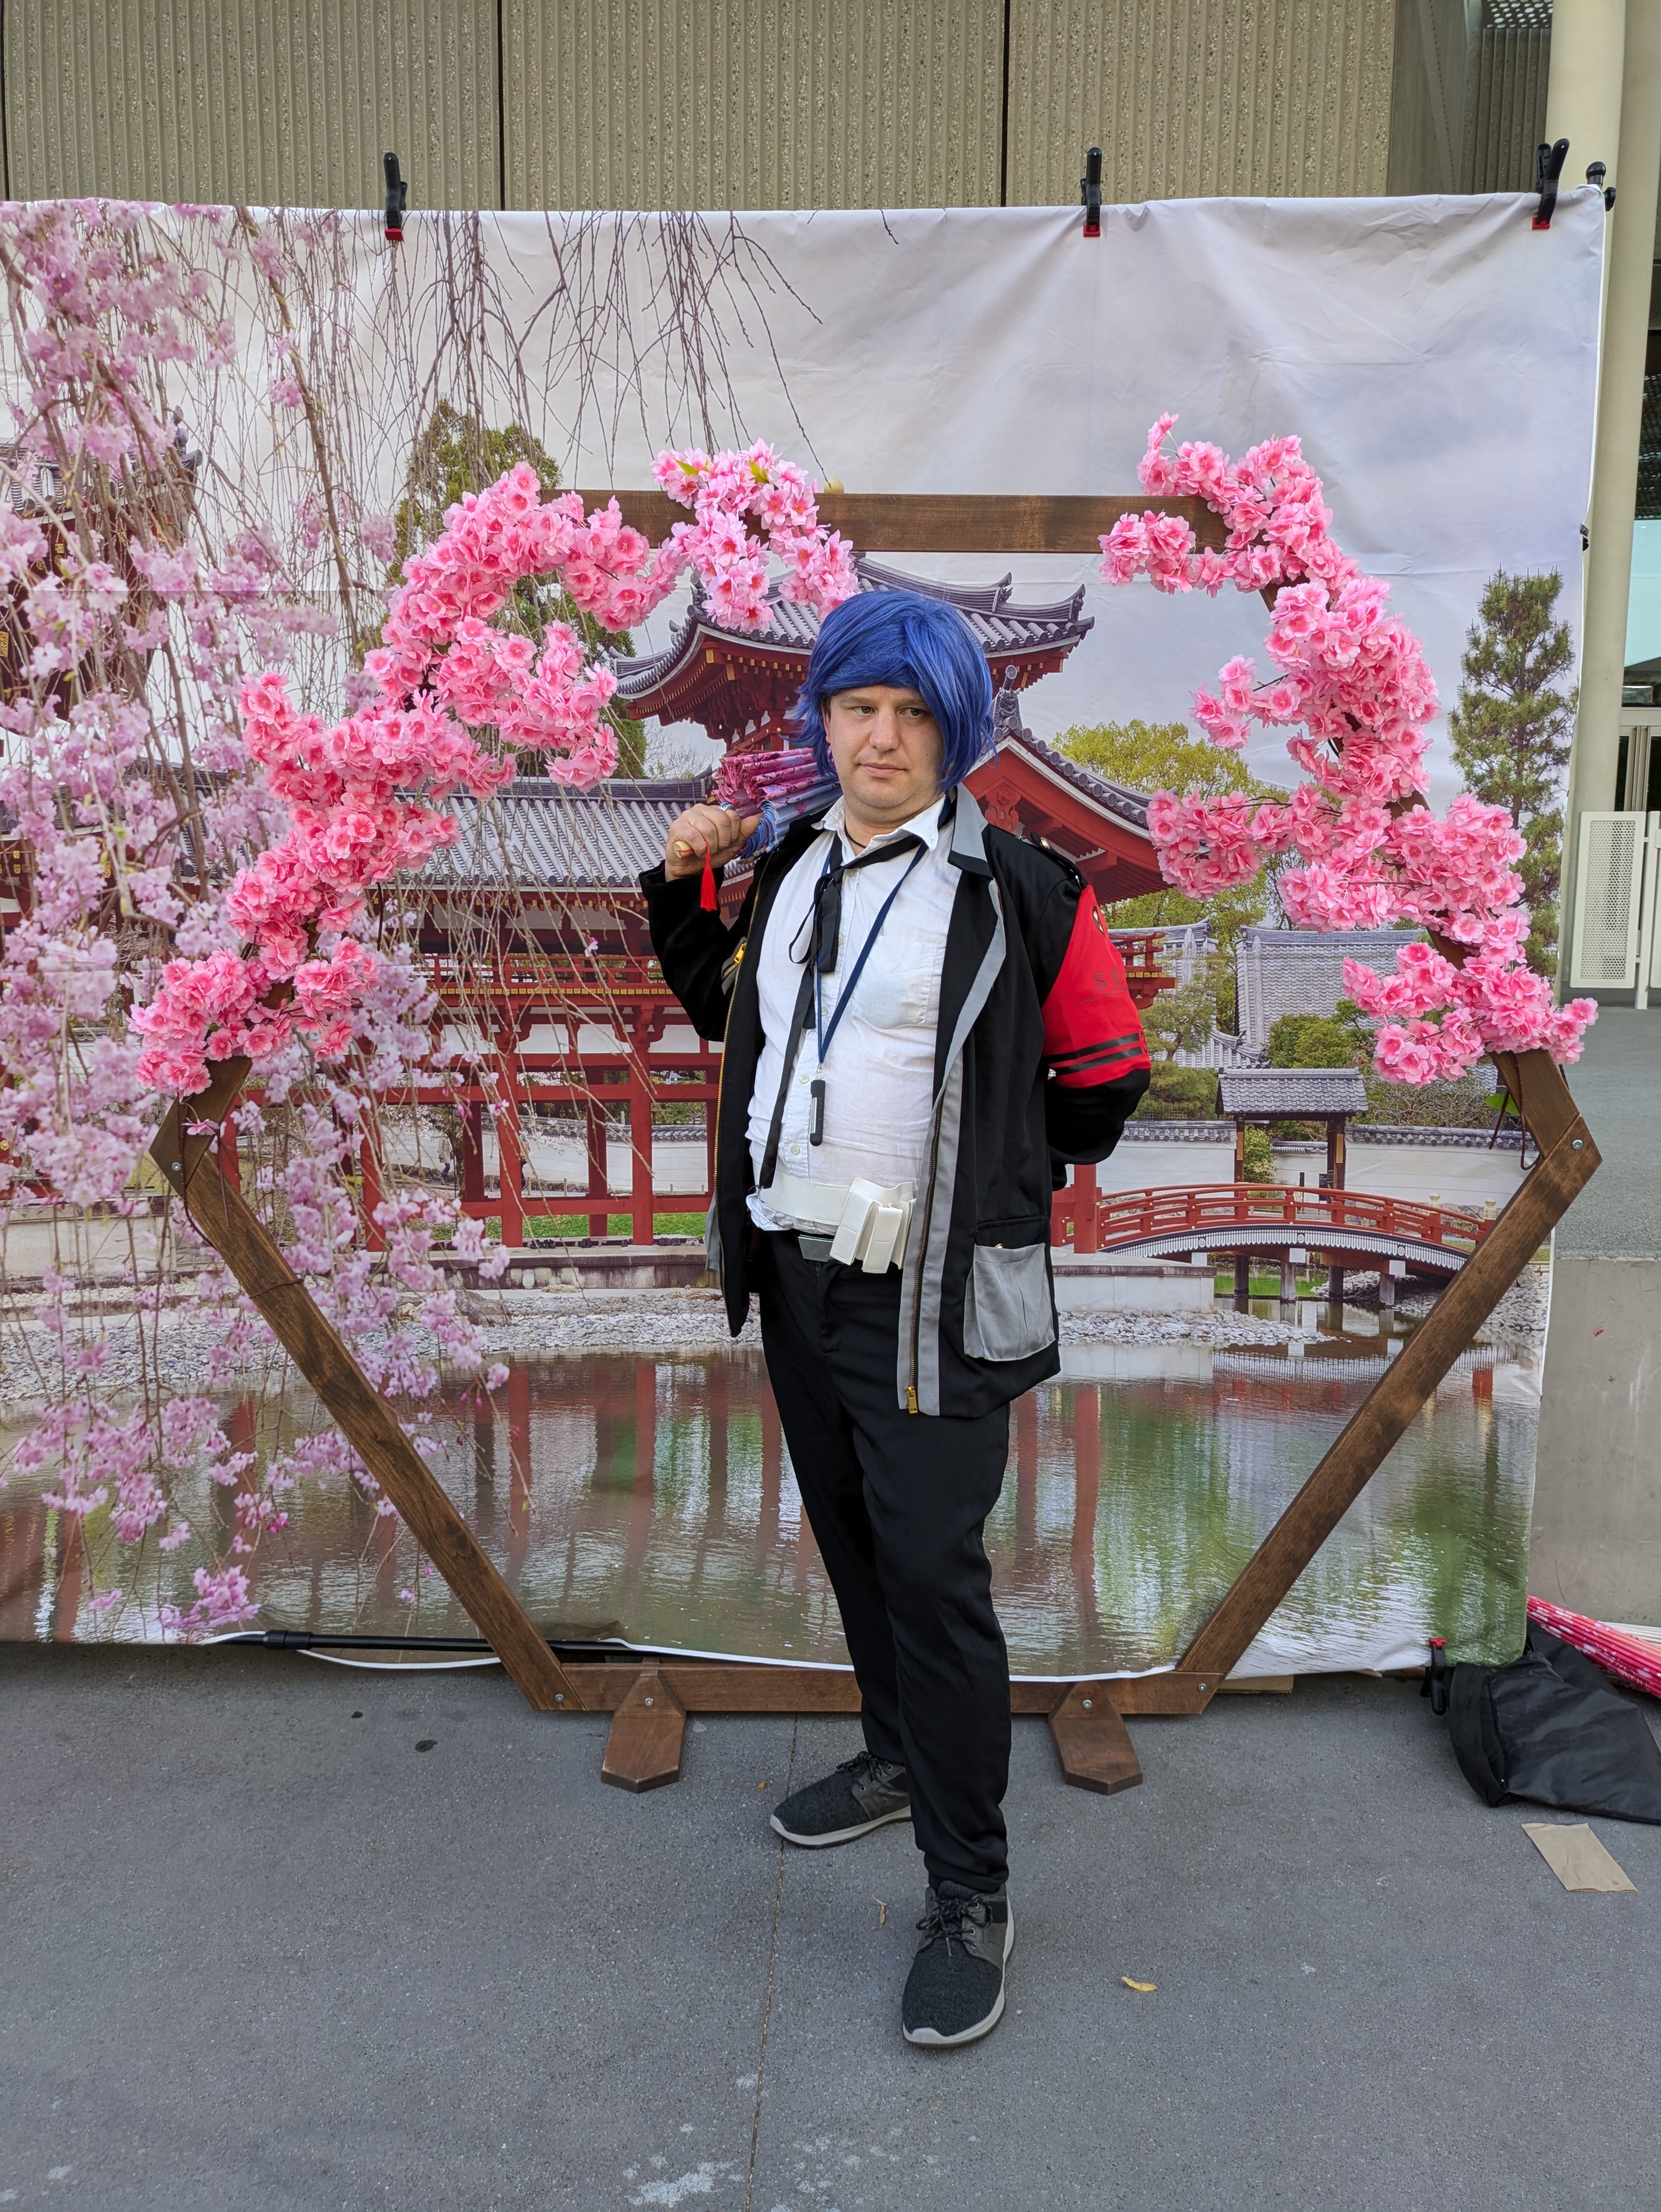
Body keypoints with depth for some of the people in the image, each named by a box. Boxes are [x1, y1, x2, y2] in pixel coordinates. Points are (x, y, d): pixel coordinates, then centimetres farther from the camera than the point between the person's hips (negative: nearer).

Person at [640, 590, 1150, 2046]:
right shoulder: (791, 872, 9)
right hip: (795, 1276, 7)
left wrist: (993, 1174, 0)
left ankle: (971, 1895, 13)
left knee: (933, 1574, -5)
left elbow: (1104, 1077, -1)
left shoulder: (1022, 891, -9)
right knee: (853, 1544, 20)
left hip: (932, 1299, -7)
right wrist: (682, 892, 12)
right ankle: (903, 1758, 43)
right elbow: (723, 1010, 25)